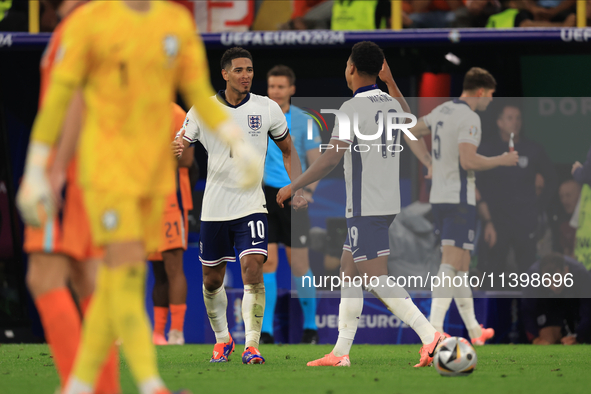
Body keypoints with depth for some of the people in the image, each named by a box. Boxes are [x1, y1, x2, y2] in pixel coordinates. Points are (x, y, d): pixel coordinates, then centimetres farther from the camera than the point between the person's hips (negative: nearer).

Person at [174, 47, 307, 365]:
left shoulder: (268, 109, -1)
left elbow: (288, 150, 12)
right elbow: (180, 144, 0)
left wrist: (297, 189, 0)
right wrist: (178, 148, -26)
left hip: (251, 205, -1)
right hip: (214, 208, 1)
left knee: (253, 268, -18)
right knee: (212, 279, 10)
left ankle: (251, 346, -17)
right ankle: (222, 339, 32)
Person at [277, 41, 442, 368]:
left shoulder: (353, 108, -15)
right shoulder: (392, 104, 9)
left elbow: (331, 158, -21)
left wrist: (293, 187, -14)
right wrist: (389, 81, 39)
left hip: (366, 207, -9)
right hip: (388, 202, 9)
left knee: (377, 280, -8)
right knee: (349, 270, 14)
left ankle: (430, 337, -19)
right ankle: (340, 352, 14)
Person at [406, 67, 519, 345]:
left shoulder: (442, 110, 12)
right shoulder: (469, 118, -15)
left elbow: (411, 134, 24)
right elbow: (468, 161, -24)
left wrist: (430, 164, 20)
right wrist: (502, 160, -11)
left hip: (438, 196, 9)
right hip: (459, 198, -9)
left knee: (460, 265, 14)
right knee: (452, 263, -11)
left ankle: (473, 329, 21)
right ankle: (434, 328, -21)